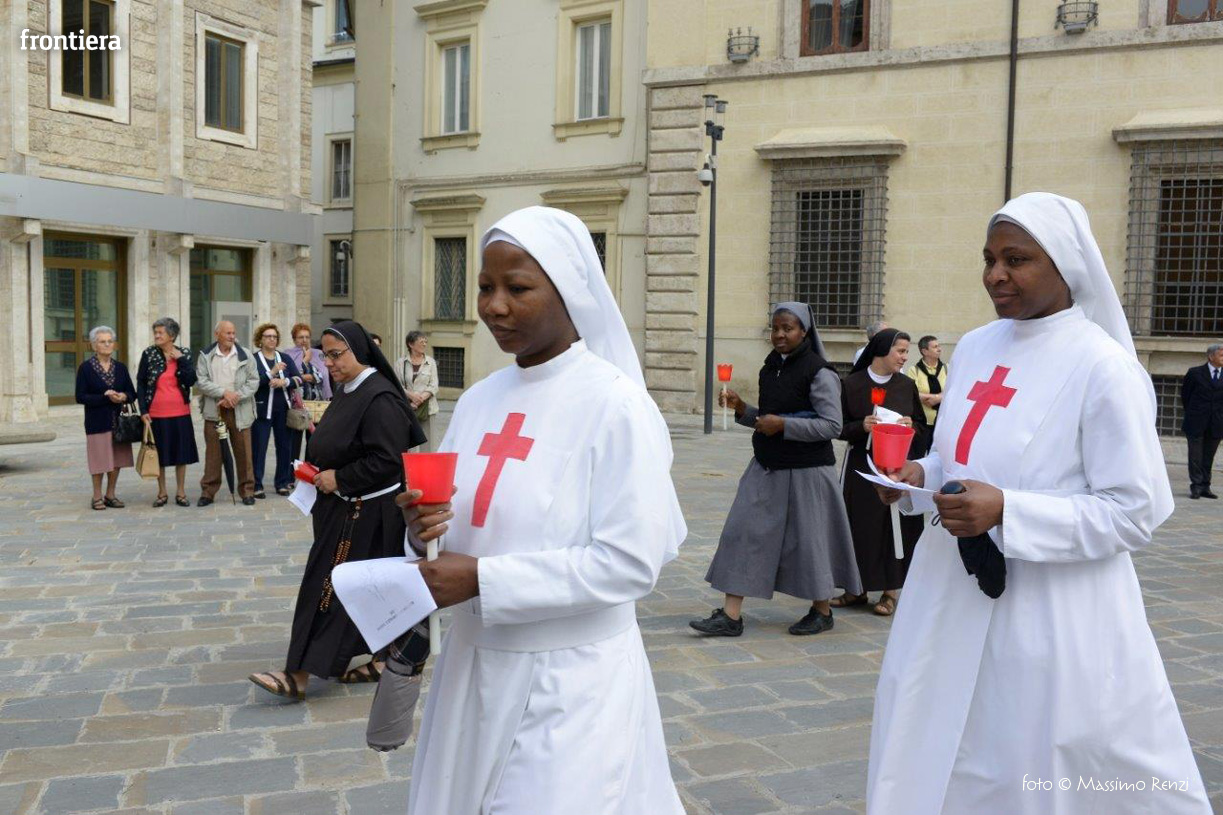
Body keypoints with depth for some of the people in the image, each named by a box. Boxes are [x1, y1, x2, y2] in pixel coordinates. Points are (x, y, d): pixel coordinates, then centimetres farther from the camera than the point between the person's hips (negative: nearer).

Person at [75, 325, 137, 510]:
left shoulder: (120, 367, 8)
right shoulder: (86, 368, -3)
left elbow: (132, 394, 8)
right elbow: (80, 397, -9)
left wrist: (123, 397, -14)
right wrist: (105, 397, -20)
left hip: (118, 420, 4)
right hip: (97, 422, -4)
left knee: (116, 459, 7)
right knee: (100, 460, -1)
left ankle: (110, 495, 18)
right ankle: (97, 497, 11)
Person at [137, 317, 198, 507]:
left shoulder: (184, 353, 0)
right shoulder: (149, 354, -2)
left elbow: (191, 380, -7)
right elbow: (141, 383, -1)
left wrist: (180, 360, -14)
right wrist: (143, 410, -7)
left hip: (180, 413, 1)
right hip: (156, 414, 0)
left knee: (181, 452, 7)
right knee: (159, 454, 8)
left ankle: (181, 493, 18)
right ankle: (162, 493, 20)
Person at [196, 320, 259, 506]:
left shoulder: (245, 356, 5)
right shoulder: (205, 356, 4)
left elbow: (253, 381, 0)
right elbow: (201, 382, -4)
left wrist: (235, 397, -12)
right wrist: (224, 392, -15)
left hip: (239, 411, 0)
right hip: (213, 411, 0)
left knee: (243, 452, 2)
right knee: (212, 452, 4)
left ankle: (247, 491, 11)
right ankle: (208, 491, 12)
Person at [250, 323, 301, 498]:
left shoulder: (285, 358, 11)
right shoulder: (253, 359, -1)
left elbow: (298, 379, 2)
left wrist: (284, 382, -16)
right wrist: (271, 373, -25)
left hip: (283, 410, 4)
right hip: (262, 410, -4)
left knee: (285, 447, 7)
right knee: (259, 448, -3)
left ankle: (282, 483, 18)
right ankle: (256, 485, 4)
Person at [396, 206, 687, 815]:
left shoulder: (614, 405, -14)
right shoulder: (479, 400, 6)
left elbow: (631, 562, -19)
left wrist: (484, 579, -20)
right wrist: (423, 530, -10)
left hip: (571, 680, -6)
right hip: (474, 664, 6)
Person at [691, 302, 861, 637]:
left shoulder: (819, 373, -12)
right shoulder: (771, 367, 10)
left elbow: (832, 426, -16)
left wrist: (783, 424, -21)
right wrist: (741, 409, 2)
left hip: (805, 471, -7)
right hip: (767, 467, 7)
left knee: (807, 538, 5)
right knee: (744, 532, 0)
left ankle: (822, 611, 27)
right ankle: (731, 615, 3)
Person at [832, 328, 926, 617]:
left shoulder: (907, 386, 5)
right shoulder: (853, 383, -1)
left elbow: (922, 426, 12)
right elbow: (840, 427, 1)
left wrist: (911, 426, -10)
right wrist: (861, 426, -18)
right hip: (861, 465, -1)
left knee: (894, 524, 1)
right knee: (860, 525, 3)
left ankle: (891, 590, 12)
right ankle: (858, 588, 16)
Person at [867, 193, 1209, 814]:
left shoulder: (1104, 367, -14)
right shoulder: (975, 348, 7)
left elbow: (1134, 512, -14)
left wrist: (1007, 513, -24)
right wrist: (919, 475, -2)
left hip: (1052, 618, -6)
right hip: (953, 601, 7)